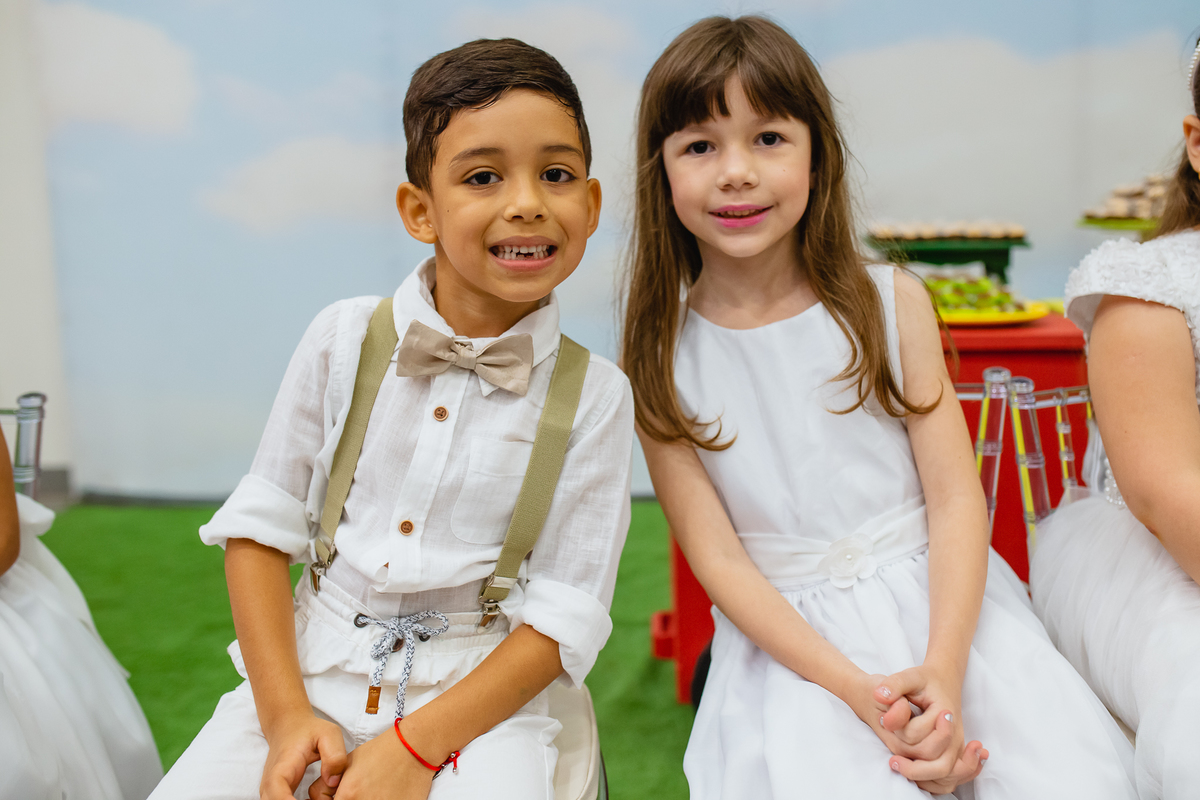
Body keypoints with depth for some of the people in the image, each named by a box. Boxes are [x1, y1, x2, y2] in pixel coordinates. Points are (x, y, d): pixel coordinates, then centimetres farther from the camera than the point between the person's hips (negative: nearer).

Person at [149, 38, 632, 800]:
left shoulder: (595, 395, -6)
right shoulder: (344, 338, -2)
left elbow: (565, 616, -6)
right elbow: (261, 526, 2)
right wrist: (284, 715, -8)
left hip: (482, 692, -1)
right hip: (307, 670, 2)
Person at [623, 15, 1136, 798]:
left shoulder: (891, 303, 0)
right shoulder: (663, 357, -3)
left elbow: (956, 498, -3)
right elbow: (719, 561, -5)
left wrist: (942, 672, -18)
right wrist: (855, 690, -17)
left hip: (937, 596, 2)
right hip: (787, 634, -1)